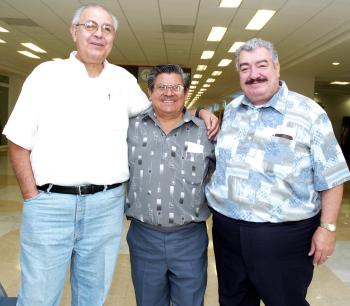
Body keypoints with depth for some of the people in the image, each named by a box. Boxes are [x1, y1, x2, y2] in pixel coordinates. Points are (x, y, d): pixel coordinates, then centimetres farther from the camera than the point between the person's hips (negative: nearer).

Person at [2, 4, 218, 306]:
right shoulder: (47, 74, 2)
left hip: (107, 206, 2)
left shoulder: (124, 79, 9)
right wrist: (33, 198, -3)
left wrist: (199, 111, 5)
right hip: (49, 205, -1)